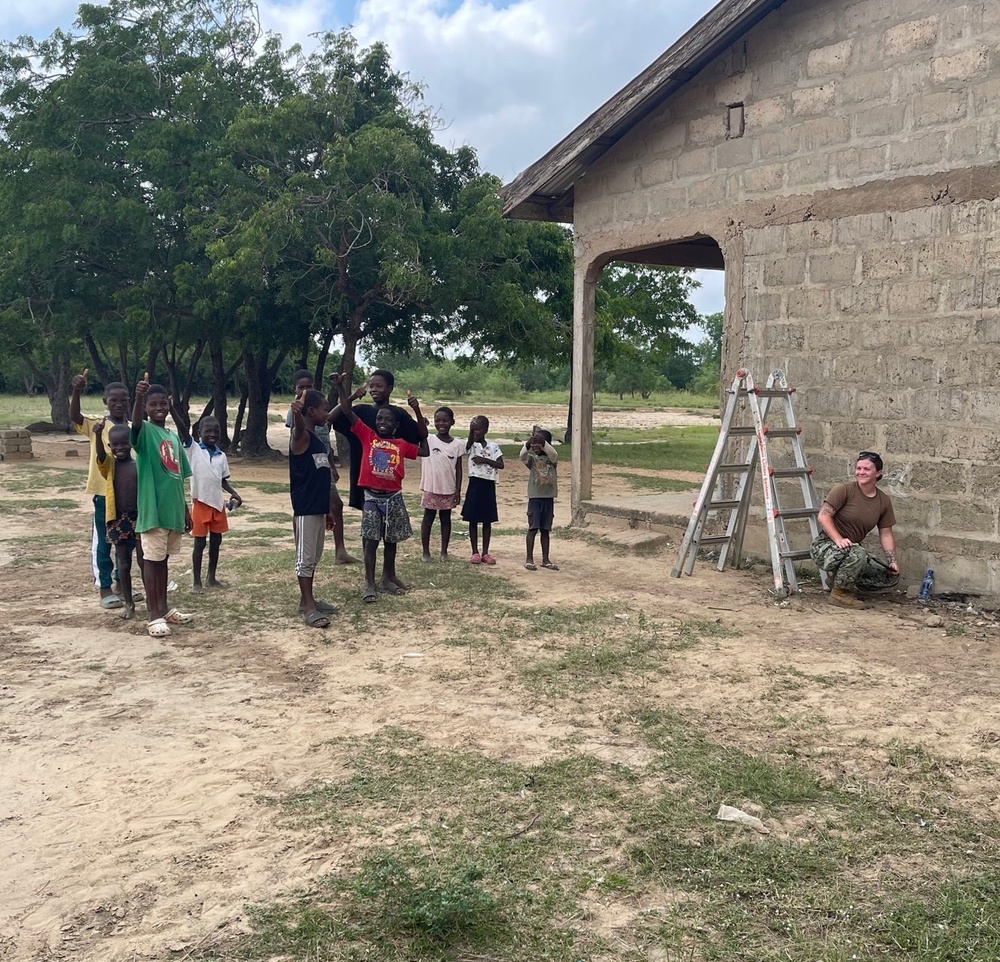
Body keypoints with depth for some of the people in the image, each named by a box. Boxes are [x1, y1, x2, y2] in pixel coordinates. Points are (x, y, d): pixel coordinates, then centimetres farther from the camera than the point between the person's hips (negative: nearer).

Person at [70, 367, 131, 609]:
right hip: (104, 493, -4)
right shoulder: (96, 426, -7)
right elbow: (74, 416, -26)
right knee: (103, 542, 4)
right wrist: (76, 391, -41)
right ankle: (105, 588, 13)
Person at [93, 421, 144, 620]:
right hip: (118, 520, 0)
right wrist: (97, 435, -43)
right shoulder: (109, 465, -2)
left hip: (139, 518, 0)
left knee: (143, 561, 4)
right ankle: (128, 603, 18)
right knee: (123, 564, 8)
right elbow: (100, 454, -24)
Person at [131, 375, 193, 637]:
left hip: (173, 509, 7)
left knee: (163, 559, 15)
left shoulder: (174, 438, 13)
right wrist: (138, 396, -52)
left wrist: (185, 510, 17)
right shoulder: (145, 431, -6)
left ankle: (163, 609, 25)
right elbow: (135, 422, -33)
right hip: (152, 509, -6)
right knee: (152, 559, 0)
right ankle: (154, 615, 4)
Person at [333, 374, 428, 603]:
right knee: (371, 541, -1)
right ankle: (370, 584, 4)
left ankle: (388, 577, 27)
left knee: (391, 540, 13)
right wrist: (341, 387, -16)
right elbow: (348, 412, -5)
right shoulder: (367, 436, 0)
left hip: (394, 497, 2)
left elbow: (424, 451, 3)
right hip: (372, 497, -2)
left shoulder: (401, 444, 4)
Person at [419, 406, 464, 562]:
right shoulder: (428, 440, -5)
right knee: (428, 518, 6)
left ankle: (444, 551, 20)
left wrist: (458, 490, -1)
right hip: (430, 488, -2)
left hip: (449, 489, 2)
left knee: (446, 519, 11)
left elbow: (458, 468, 3)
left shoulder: (457, 444, 0)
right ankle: (426, 551, 15)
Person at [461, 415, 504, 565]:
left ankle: (485, 552, 14)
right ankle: (475, 552, 11)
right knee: (473, 520, 2)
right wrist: (471, 429, -29)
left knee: (487, 520, 7)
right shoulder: (471, 445, -1)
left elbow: (501, 465, -6)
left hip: (489, 485, 1)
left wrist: (484, 460, -14)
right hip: (475, 484, -1)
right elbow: (469, 443, -25)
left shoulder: (493, 446, 2)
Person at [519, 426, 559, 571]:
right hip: (535, 497, -1)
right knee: (533, 528, -3)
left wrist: (543, 441, -33)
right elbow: (522, 455, -18)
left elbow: (554, 454, -20)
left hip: (549, 498, 1)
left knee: (545, 529, 8)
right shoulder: (532, 458, 3)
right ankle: (529, 559, 3)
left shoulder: (551, 459, 3)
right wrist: (528, 443, -36)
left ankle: (545, 559, 14)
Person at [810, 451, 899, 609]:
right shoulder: (843, 490, -11)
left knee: (891, 577, -1)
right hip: (826, 546, -6)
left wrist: (892, 562, -3)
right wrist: (838, 539, -28)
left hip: (853, 550, 7)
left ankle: (844, 583, 13)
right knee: (858, 554, -37)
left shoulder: (884, 501, 6)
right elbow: (823, 516, -16)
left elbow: (886, 535, 9)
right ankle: (839, 592, -14)